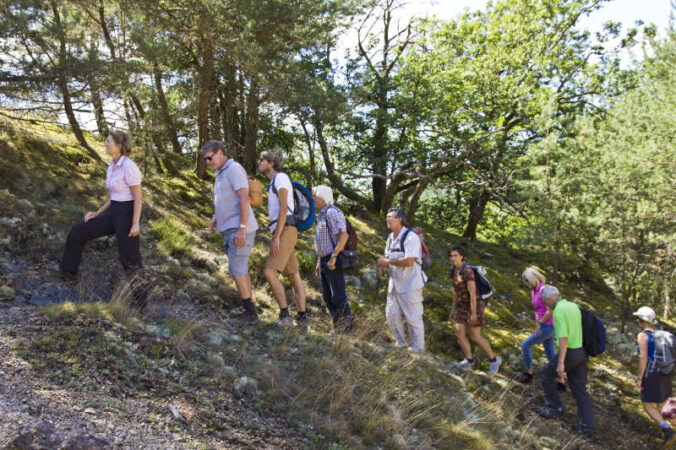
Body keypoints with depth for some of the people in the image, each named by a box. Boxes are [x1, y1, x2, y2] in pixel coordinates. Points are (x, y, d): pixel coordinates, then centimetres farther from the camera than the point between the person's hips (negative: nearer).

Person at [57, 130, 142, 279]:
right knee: (77, 232, 10)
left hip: (128, 215, -9)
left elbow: (138, 197, -17)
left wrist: (136, 224, -22)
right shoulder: (112, 166, 11)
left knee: (130, 262, -1)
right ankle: (68, 270, 25)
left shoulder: (129, 166, -18)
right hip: (114, 214, 9)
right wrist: (96, 214, 10)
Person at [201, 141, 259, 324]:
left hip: (239, 229, -10)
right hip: (229, 230, 10)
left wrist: (242, 228, -25)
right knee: (241, 271, 10)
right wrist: (214, 219, 11)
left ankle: (250, 314, -6)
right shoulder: (221, 174, 20)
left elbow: (244, 198, -20)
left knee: (237, 270, -11)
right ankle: (249, 311, 14)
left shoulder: (234, 169, -11)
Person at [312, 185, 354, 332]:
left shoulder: (332, 212, -11)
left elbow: (343, 235, -22)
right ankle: (337, 327, 17)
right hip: (324, 261, 10)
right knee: (327, 297, 11)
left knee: (338, 296, -8)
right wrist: (319, 262, 22)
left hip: (333, 261, -10)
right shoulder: (321, 215, 19)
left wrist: (333, 257, -25)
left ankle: (347, 325, -1)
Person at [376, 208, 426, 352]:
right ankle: (401, 345, 28)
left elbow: (409, 261, -26)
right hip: (395, 284, 8)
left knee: (413, 319, 0)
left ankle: (418, 350, 12)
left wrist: (387, 261, -20)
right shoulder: (390, 238, 11)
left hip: (410, 285, -8)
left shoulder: (411, 237, -17)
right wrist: (383, 265, -4)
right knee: (391, 316, 12)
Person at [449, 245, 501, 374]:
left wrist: (473, 313, -24)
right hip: (464, 305, 8)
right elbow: (456, 291, 11)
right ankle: (469, 361, 14)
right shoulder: (454, 271, 4)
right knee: (459, 334, 1)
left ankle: (493, 360, 16)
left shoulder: (467, 271, -25)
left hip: (474, 305, -8)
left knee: (475, 337, -3)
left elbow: (472, 292, -25)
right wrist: (453, 310, 13)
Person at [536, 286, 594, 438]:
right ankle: (587, 426, 9)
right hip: (581, 352, 8)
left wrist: (560, 363, -24)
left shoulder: (559, 311, -17)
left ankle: (555, 407, 18)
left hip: (569, 353, -8)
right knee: (580, 390, 11)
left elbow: (563, 338, -24)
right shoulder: (574, 306, 11)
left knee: (545, 374, 14)